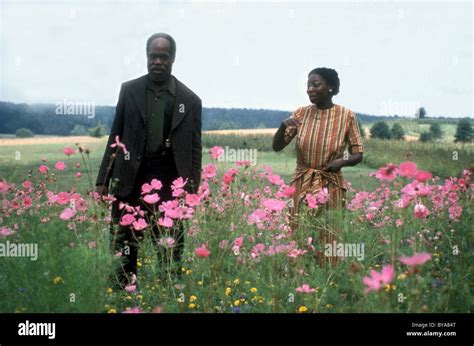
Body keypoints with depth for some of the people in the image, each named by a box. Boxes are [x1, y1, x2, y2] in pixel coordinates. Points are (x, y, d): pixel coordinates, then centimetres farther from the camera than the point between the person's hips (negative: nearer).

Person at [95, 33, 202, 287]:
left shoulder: (190, 100, 4)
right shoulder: (129, 90, 7)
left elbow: (195, 149, 6)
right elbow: (116, 137, 9)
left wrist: (193, 190, -2)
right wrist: (103, 180, 4)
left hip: (169, 181, -1)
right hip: (129, 180, 1)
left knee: (170, 249, 2)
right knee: (124, 249, 5)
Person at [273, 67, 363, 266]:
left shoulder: (346, 116, -4)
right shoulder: (301, 113, 2)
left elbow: (358, 154, 2)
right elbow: (277, 147, 1)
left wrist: (342, 162, -18)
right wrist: (283, 126, -17)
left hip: (331, 187, -2)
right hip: (302, 186, 2)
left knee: (328, 240, 0)